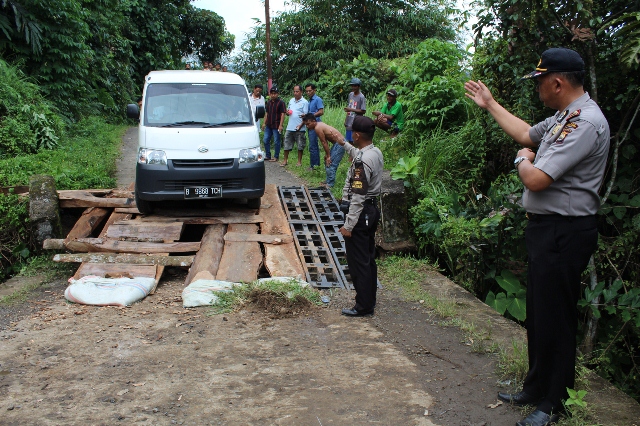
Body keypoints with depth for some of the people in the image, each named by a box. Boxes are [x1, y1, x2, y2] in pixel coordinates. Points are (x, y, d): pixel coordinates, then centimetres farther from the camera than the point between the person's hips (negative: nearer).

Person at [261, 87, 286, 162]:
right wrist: (264, 123, 14)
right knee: (265, 140, 8)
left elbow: (282, 114, -12)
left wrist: (280, 125, -18)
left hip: (276, 126, -7)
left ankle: (276, 157, 8)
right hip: (268, 125, 7)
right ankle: (268, 156, 18)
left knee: (276, 142, 0)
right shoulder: (269, 102, 13)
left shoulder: (281, 103, -7)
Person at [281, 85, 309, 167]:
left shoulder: (304, 102, -4)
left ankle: (299, 161, 14)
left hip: (299, 128, -5)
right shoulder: (291, 100, 14)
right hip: (290, 127, 5)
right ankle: (285, 160, 16)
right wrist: (287, 112, -1)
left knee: (300, 146, 4)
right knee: (287, 144, 7)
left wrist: (301, 125, -22)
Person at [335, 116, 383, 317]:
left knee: (358, 262, -1)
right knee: (368, 259, 18)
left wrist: (348, 225, -22)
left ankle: (363, 306, 8)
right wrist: (345, 145, 45)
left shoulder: (362, 162, -24)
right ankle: (369, 299, 29)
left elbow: (358, 198, -25)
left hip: (360, 214, -10)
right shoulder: (376, 152, 5)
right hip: (372, 210, 10)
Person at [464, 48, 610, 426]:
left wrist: (523, 160, -3)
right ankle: (535, 387, 32)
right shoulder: (565, 117, 11)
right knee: (538, 313, 17)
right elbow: (526, 134, 30)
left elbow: (536, 179, -26)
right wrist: (490, 104, 36)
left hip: (564, 232, -10)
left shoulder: (585, 122, -21)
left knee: (555, 317, 1)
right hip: (546, 226, 10)